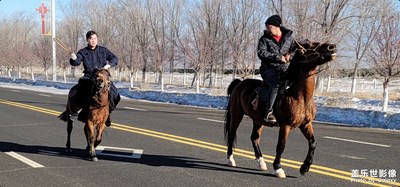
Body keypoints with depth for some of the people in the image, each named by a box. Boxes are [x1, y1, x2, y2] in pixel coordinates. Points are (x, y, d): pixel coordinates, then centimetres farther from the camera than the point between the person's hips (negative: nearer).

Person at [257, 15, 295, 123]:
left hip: (284, 69, 4)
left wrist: (290, 55, -10)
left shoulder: (289, 37, 11)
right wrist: (278, 57, -16)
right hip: (268, 69, -4)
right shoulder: (264, 39, 4)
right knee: (276, 84, -32)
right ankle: (269, 112, -31)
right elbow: (261, 53, -9)